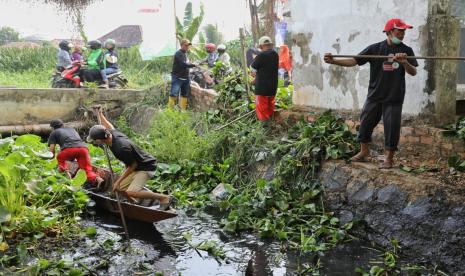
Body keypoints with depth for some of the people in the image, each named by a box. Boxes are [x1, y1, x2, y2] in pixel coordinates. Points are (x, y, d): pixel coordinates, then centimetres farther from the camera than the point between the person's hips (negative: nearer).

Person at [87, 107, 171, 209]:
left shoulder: (122, 148, -32)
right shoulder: (112, 133, -8)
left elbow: (132, 165, -21)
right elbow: (109, 126, 18)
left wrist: (118, 181, -14)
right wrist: (100, 114, 24)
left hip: (146, 167, -10)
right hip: (137, 165, 10)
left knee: (131, 192, -22)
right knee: (120, 188, 7)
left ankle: (163, 197, -11)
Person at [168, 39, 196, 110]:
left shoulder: (185, 53, 16)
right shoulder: (179, 53, -12)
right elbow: (183, 64, -24)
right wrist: (194, 65, -26)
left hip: (185, 78, 9)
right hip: (177, 78, -9)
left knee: (185, 95, 9)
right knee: (174, 94, -14)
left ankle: (183, 109, 15)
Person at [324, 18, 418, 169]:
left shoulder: (406, 51, 1)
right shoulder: (375, 48, -2)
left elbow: (413, 73, -4)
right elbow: (354, 61, -6)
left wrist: (405, 63, -25)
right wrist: (333, 61, -19)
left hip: (394, 97, 0)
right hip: (375, 95, 1)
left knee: (392, 126, 2)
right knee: (366, 122, 8)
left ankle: (389, 157, 17)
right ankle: (364, 152, 28)